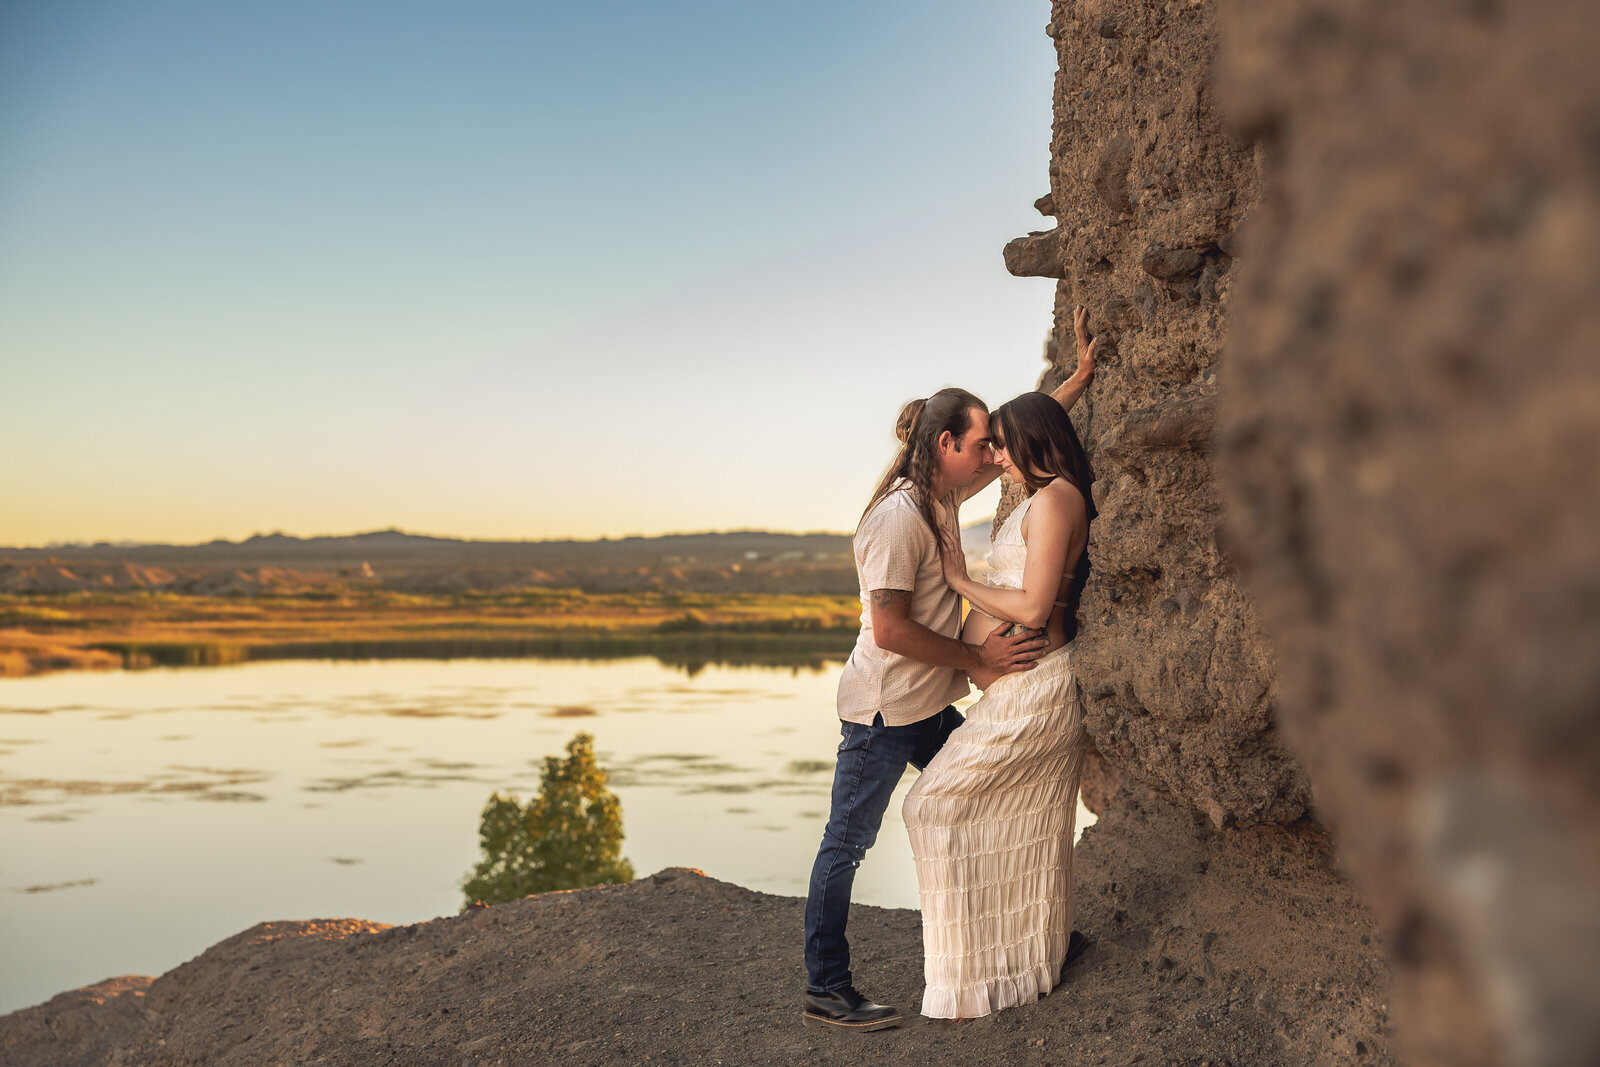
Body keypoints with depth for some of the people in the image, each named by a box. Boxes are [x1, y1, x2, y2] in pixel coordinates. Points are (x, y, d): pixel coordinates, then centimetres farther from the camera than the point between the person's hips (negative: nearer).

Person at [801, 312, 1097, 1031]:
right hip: (883, 709, -9)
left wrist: (1082, 377, 18)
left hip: (932, 705, 9)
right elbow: (890, 630, -24)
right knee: (846, 845, 0)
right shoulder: (897, 516, -21)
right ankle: (825, 993, 10)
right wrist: (979, 659, -17)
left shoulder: (946, 493, 6)